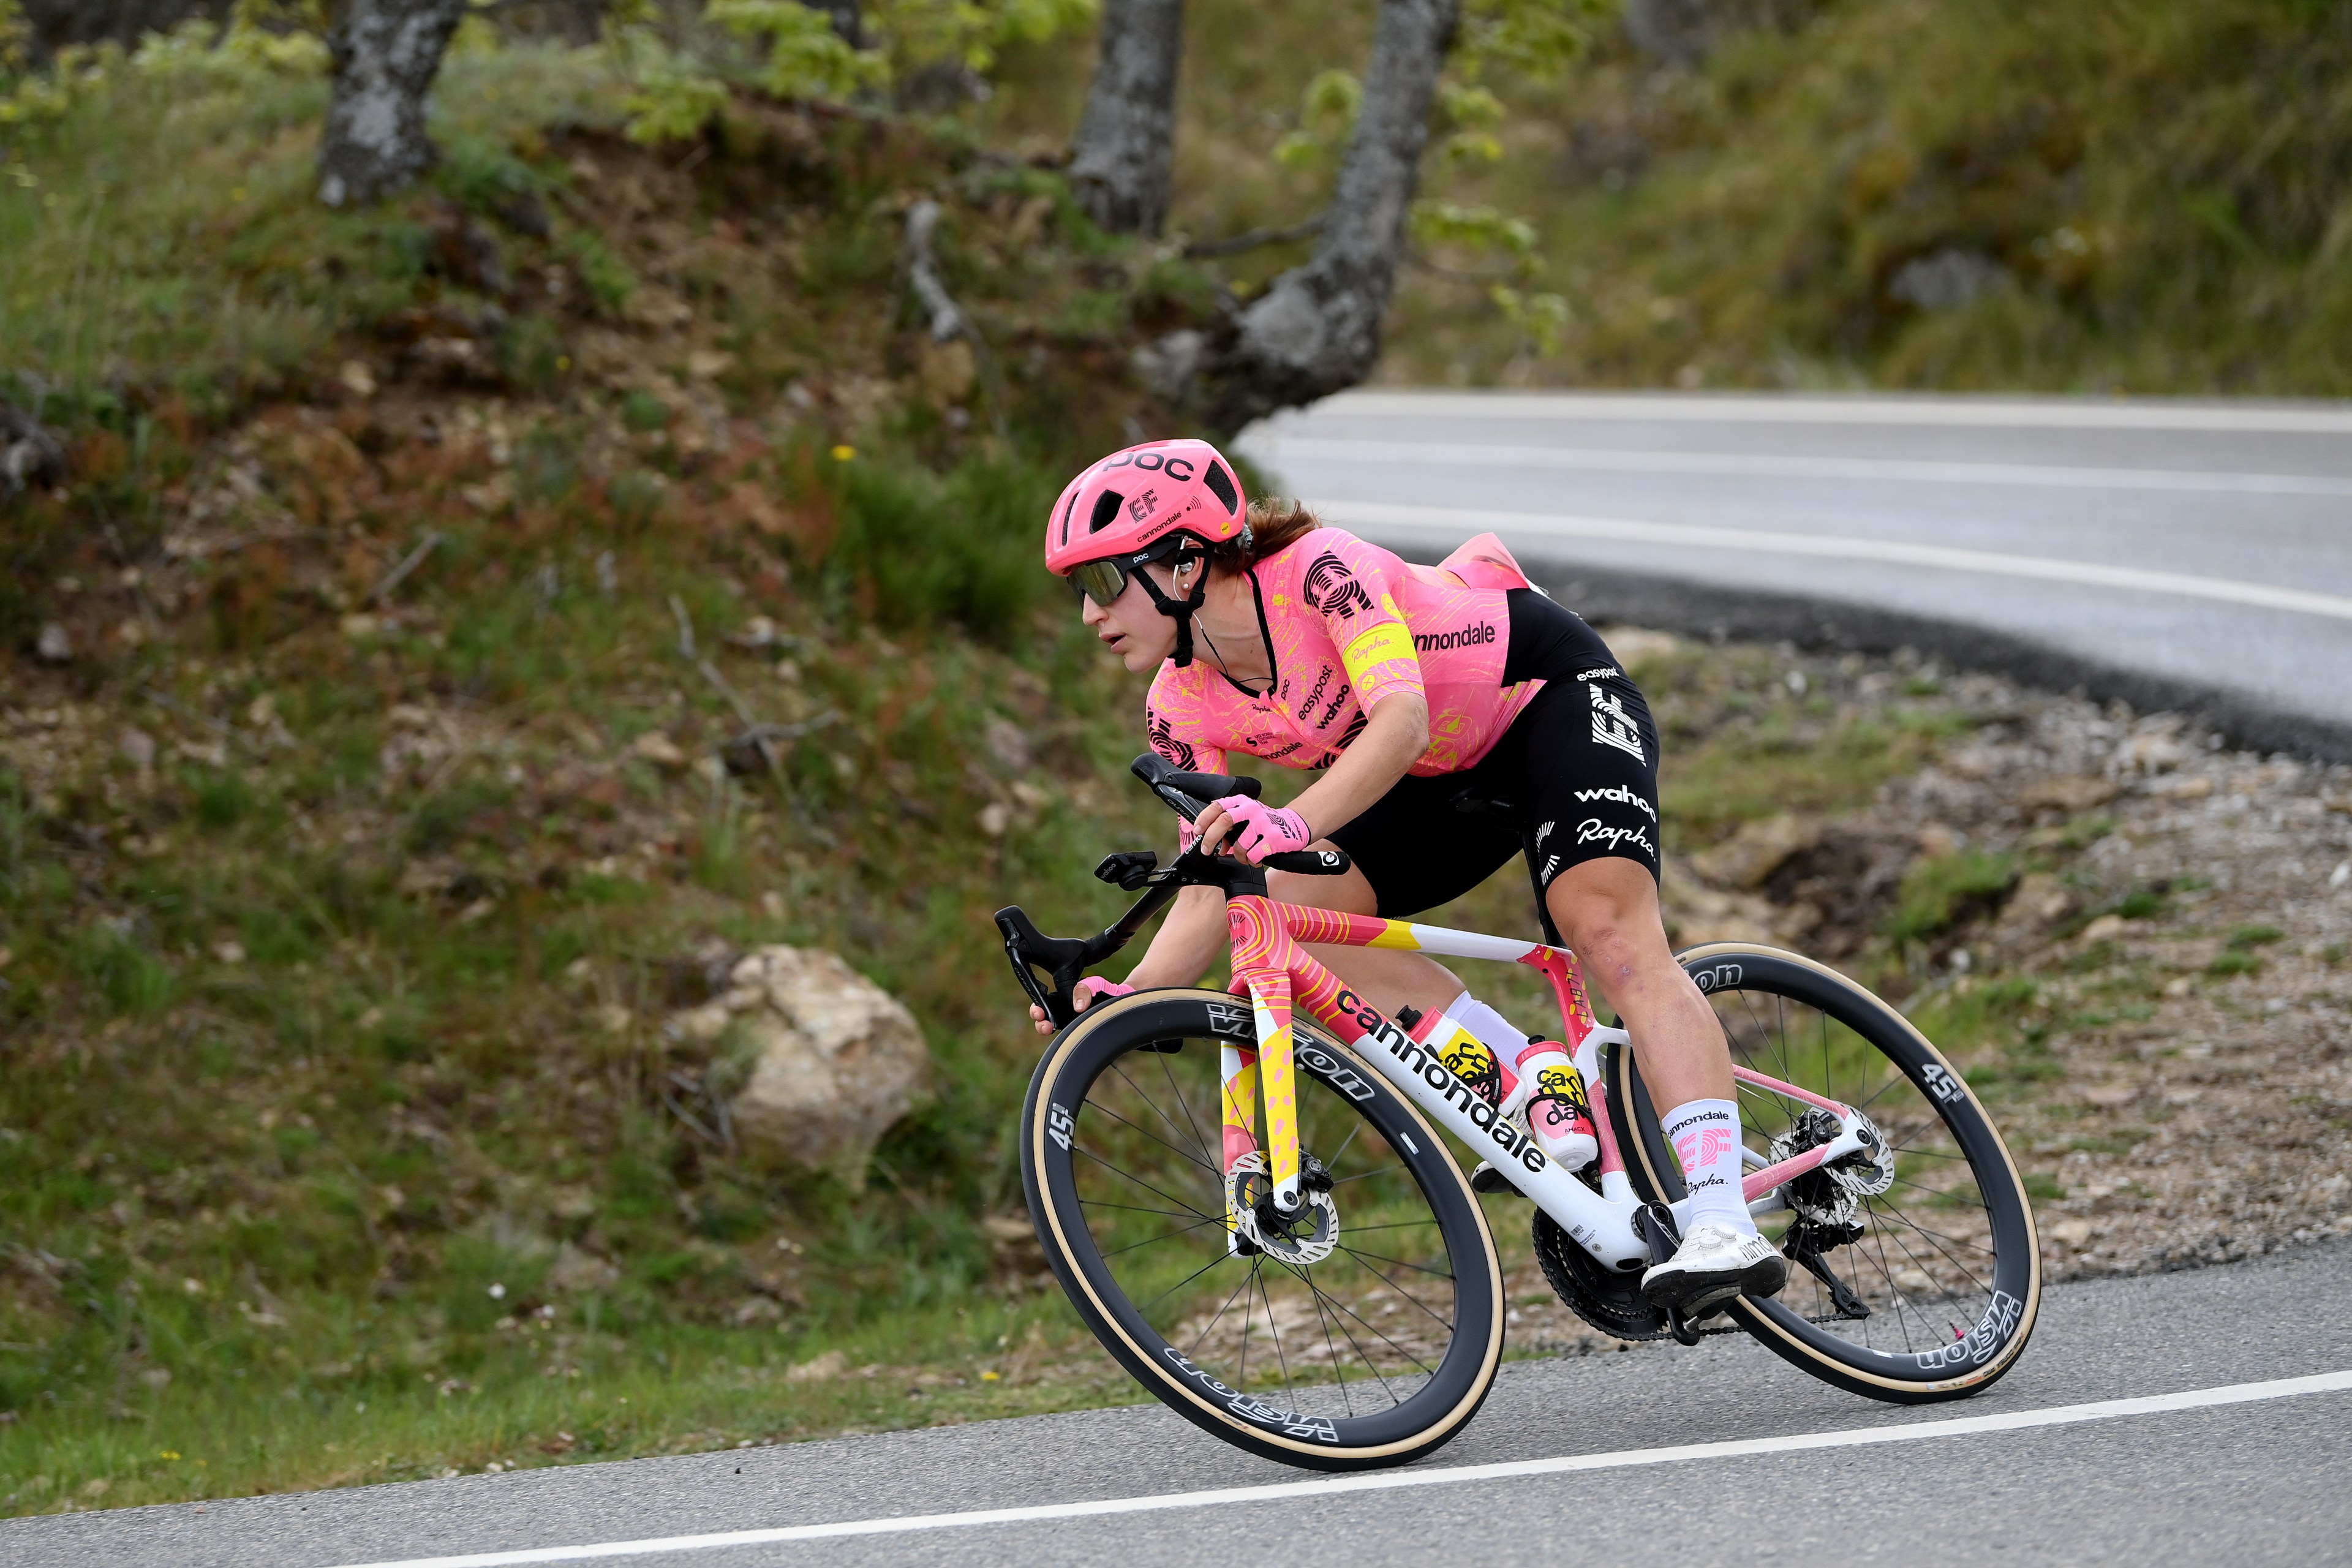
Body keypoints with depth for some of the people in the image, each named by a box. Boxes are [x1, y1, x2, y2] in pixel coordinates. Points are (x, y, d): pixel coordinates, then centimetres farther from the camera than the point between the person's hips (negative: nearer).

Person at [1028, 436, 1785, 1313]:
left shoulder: (1319, 569, -30)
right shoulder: (1184, 707, -11)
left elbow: (1403, 719, -44)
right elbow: (1210, 893, -11)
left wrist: (1294, 823, -60)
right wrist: (1123, 1000, -28)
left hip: (1556, 695, -7)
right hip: (1448, 779, 7)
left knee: (1607, 927, -29)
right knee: (1282, 903, -17)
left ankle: (1724, 1225, -39)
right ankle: (1529, 1080, -15)